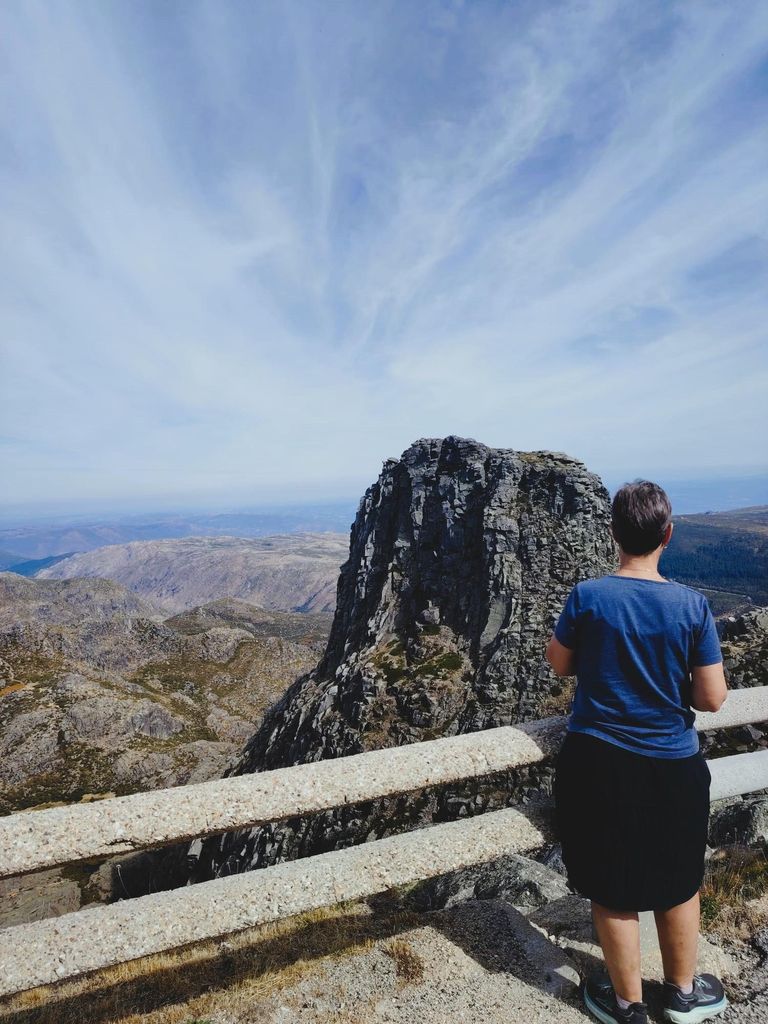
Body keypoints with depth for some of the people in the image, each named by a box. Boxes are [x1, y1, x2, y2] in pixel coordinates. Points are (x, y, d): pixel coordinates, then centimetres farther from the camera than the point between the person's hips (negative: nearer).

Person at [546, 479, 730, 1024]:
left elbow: (559, 663, -1)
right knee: (679, 883, 25)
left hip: (598, 764, -1)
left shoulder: (587, 596, -16)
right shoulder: (692, 605, -14)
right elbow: (712, 698, -10)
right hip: (674, 769, 1)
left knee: (612, 890, 17)